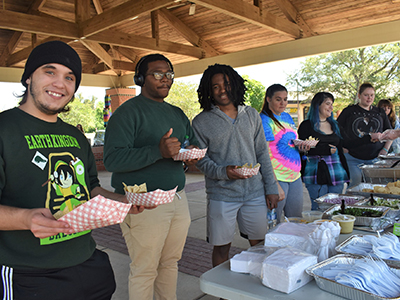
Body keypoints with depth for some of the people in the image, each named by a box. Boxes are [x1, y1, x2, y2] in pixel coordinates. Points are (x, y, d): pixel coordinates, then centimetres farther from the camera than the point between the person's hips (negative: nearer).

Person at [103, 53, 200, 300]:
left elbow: (195, 141, 25)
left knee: (170, 263, 17)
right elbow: (112, 159, -18)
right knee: (145, 270, 3)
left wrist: (193, 154, -1)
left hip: (178, 199, 7)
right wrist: (158, 151, -28)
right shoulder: (128, 112, -8)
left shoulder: (177, 113, 16)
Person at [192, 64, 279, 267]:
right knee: (221, 247, 7)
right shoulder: (201, 122, -2)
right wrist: (223, 172, -21)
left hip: (255, 193, 3)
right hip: (221, 195, -3)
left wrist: (271, 188, 6)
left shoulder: (251, 115, 8)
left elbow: (262, 153, 9)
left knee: (260, 245, 13)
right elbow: (200, 159, -3)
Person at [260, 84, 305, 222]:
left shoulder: (287, 117, 13)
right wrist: (275, 185, -22)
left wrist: (301, 146, 5)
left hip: (295, 176, 8)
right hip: (277, 178, -8)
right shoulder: (265, 120, -12)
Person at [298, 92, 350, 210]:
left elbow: (340, 150, 18)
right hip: (316, 174, -5)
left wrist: (346, 173, 15)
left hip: (336, 172, 5)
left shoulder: (334, 125, 16)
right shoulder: (306, 125, -1)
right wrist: (327, 150, -14)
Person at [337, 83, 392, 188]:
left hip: (375, 158, 3)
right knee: (354, 184, -11)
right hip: (352, 158, -3)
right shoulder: (349, 111, 4)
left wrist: (385, 149, 7)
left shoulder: (380, 112, 14)